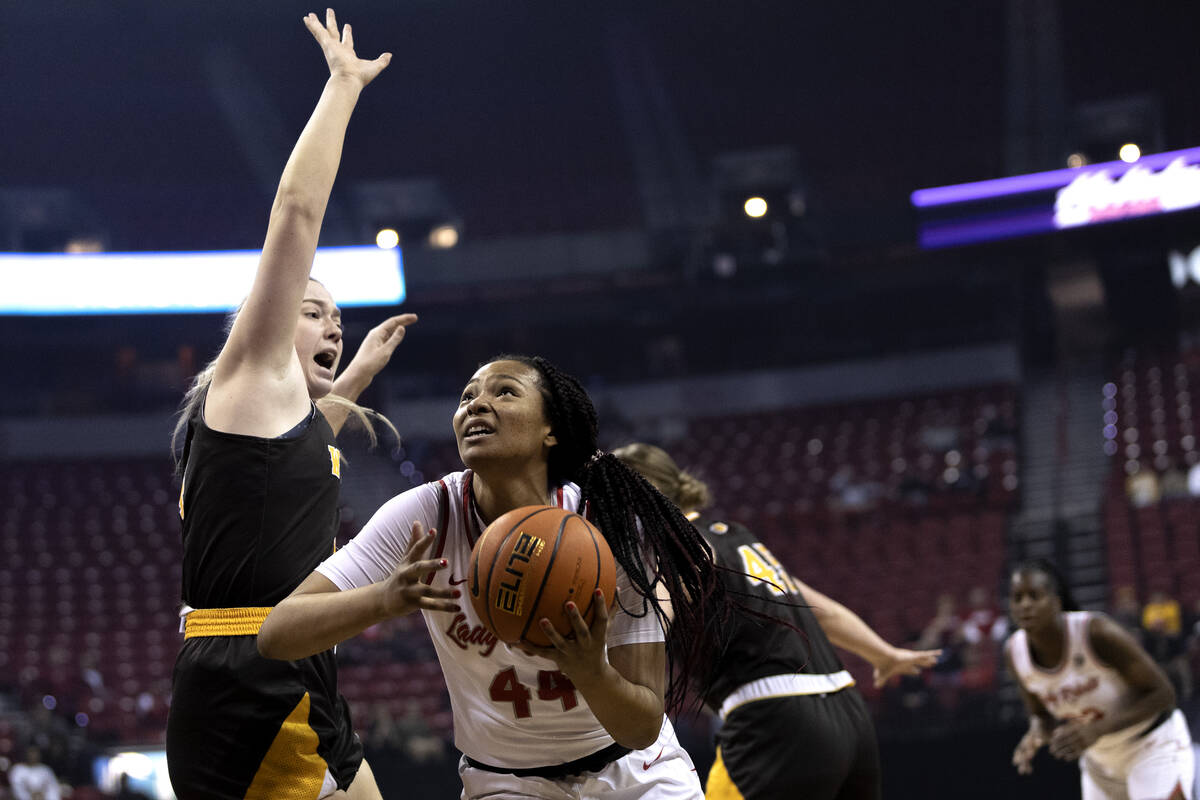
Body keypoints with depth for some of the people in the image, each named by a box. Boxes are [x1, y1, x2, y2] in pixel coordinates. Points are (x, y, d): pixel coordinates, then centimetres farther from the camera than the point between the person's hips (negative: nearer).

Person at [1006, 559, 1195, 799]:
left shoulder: (1098, 633, -27)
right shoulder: (1015, 653, -10)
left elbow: (1163, 694, -21)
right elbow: (1041, 715, 7)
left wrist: (1097, 729, -31)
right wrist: (1035, 736, -18)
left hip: (1154, 746, -6)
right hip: (1100, 761, 6)